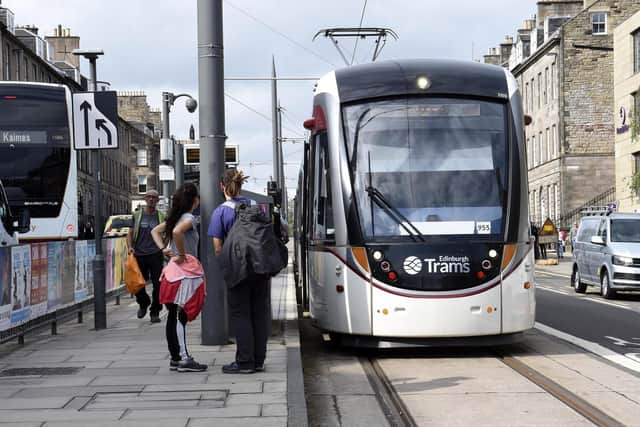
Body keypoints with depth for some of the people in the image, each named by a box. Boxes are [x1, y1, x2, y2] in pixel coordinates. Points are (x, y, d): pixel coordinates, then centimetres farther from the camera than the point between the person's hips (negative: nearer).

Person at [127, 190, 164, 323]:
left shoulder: (161, 217, 9)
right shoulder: (137, 215, 9)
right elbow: (130, 233, 9)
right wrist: (130, 247, -8)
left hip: (155, 255, 0)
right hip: (139, 255, 1)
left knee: (158, 284, -4)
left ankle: (155, 312, 9)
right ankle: (143, 303, 32)